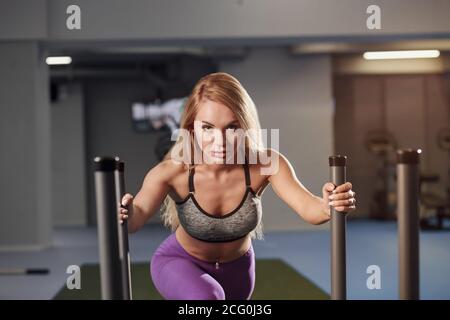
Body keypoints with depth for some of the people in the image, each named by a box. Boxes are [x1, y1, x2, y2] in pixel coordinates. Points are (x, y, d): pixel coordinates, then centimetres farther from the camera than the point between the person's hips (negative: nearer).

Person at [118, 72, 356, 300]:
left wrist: (328, 206, -63)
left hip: (236, 266, 3)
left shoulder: (265, 164, -30)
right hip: (180, 263, -3)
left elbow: (308, 207, -40)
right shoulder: (172, 172, -34)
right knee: (206, 299, -35)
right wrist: (125, 215, -68)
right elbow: (138, 215, -44)